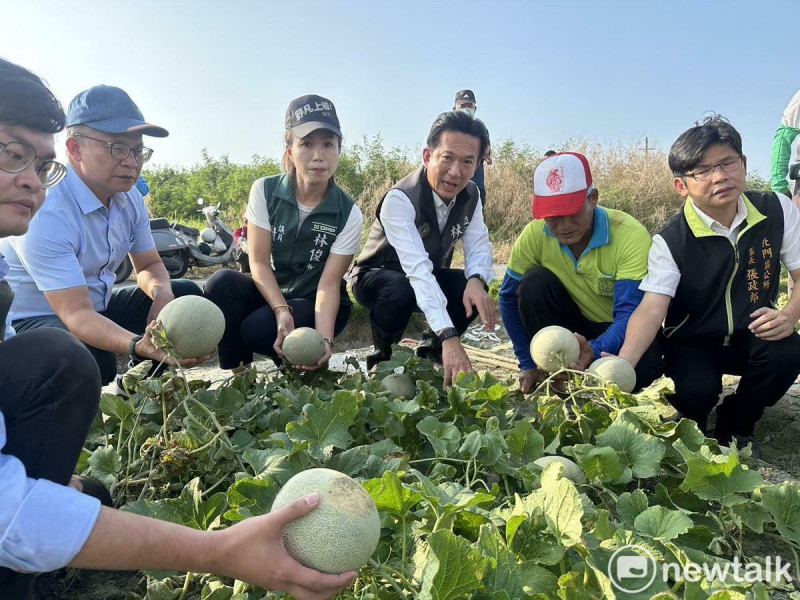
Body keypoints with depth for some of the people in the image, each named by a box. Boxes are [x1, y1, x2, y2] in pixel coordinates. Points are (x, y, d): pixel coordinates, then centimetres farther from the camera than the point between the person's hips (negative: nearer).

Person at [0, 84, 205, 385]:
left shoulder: (129, 197, -3)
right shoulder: (45, 213, -28)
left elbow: (149, 266, 7)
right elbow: (76, 313, -32)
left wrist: (161, 292, -18)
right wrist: (139, 346, -50)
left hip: (99, 307, 8)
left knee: (188, 294, -1)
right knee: (88, 358, -39)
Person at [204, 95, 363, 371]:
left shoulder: (348, 214, -14)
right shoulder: (265, 191, -10)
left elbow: (329, 284, -17)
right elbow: (259, 262, -13)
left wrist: (324, 339, -33)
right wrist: (282, 311, -30)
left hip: (314, 305, -2)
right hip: (272, 294, 3)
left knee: (257, 330, -30)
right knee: (222, 282, -27)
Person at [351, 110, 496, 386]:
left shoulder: (471, 196, -10)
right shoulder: (399, 199, -32)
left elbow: (479, 246, -14)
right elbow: (417, 268, -44)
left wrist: (477, 280, -40)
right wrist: (449, 336, -53)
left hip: (431, 278, 5)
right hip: (376, 278, -5)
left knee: (475, 290, -23)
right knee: (401, 290, -39)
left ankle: (432, 349, 3)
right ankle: (381, 355, -7)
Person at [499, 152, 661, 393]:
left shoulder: (631, 236, -27)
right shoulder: (534, 235, -18)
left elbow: (631, 315, -32)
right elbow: (510, 299, -9)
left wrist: (595, 350, -52)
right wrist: (529, 364, -12)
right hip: (576, 325, 3)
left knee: (644, 364, -36)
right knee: (535, 282, -25)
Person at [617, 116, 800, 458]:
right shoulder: (671, 241, -19)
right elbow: (652, 307, -30)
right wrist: (622, 365, -47)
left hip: (752, 337, 3)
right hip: (692, 343, -3)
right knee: (696, 392, -31)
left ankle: (735, 423, 0)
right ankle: (692, 426, 10)